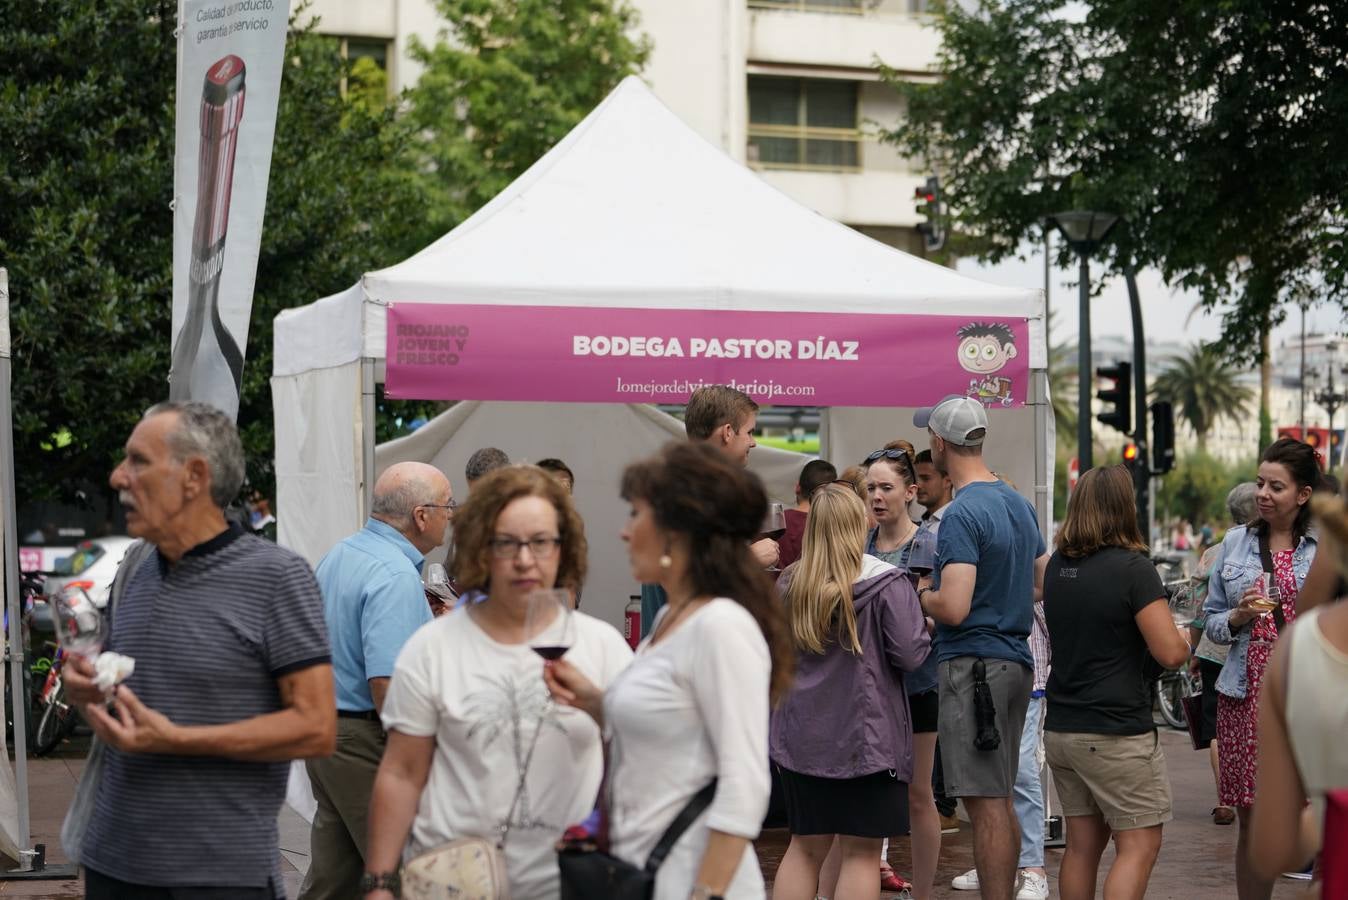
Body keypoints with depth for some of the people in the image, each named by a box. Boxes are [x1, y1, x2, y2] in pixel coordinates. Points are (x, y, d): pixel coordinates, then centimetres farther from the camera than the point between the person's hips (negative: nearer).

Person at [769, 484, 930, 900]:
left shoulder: (789, 582, 3)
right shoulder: (886, 584, -12)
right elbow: (910, 654, -14)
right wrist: (925, 627, 6)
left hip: (802, 735, 5)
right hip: (865, 735, -4)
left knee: (805, 847, 14)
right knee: (860, 852, 2)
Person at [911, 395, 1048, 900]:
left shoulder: (962, 514, -15)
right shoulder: (1019, 504, 13)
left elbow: (953, 608, -22)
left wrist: (921, 594, -3)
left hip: (972, 664, -9)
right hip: (1017, 662, 9)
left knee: (986, 804, -7)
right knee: (999, 801, 16)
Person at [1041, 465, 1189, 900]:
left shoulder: (1057, 566, 8)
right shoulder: (1133, 567, -14)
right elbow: (1170, 652, -18)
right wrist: (1184, 639, 4)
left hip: (1061, 729, 7)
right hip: (1116, 732, -7)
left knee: (1082, 846, 12)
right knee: (1139, 845, -3)